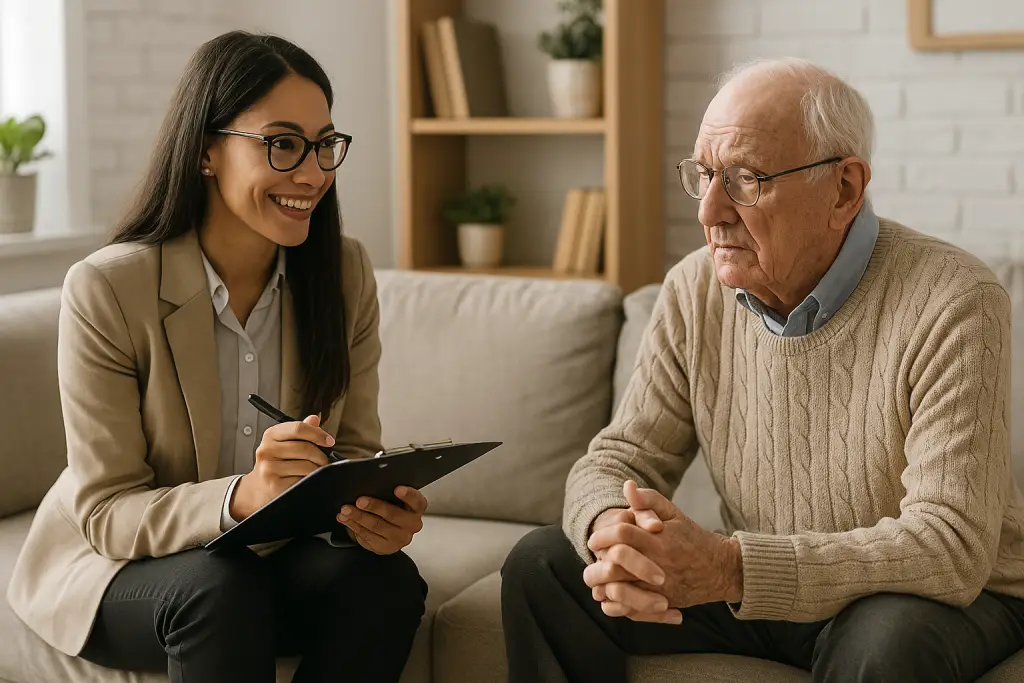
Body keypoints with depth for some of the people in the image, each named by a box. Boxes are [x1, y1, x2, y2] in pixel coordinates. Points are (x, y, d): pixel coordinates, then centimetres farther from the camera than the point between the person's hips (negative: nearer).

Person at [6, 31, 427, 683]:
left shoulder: (346, 272, -5)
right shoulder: (106, 289, -18)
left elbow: (355, 450, -1)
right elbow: (106, 513, -18)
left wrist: (372, 507, -27)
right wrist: (240, 497, -38)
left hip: (281, 555, 4)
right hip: (117, 565, -4)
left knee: (387, 577, -26)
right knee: (223, 587, -36)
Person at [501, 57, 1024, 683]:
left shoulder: (953, 306, -23)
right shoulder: (695, 292, -4)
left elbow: (952, 544, -29)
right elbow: (619, 460, 0)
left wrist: (730, 567, -39)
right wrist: (613, 533, -27)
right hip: (756, 584, 5)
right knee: (542, 565, -6)